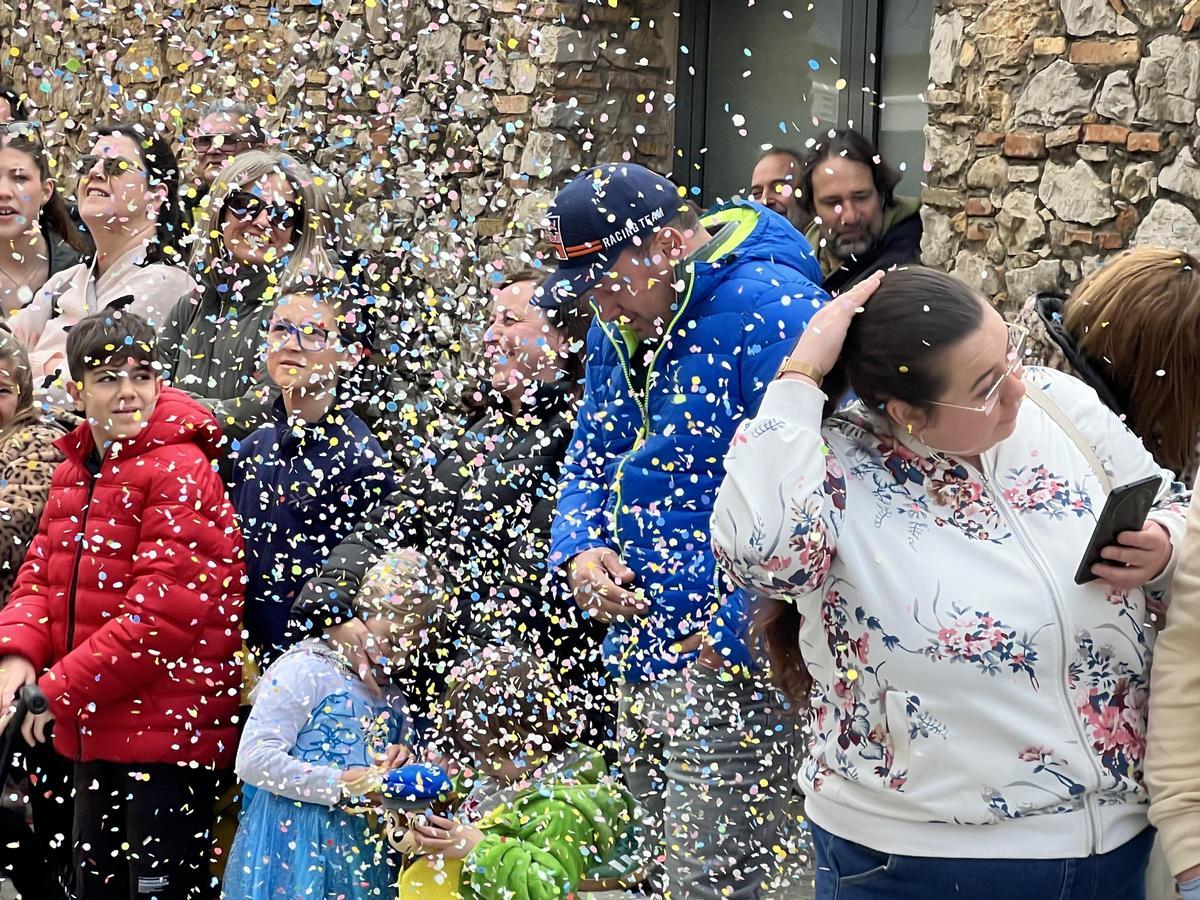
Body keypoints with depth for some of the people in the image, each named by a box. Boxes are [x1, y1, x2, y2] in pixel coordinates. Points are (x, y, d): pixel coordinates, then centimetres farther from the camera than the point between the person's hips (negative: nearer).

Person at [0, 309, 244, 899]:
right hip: (95, 730, 8)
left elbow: (163, 610, -21)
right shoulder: (74, 470, 11)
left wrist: (59, 691, -18)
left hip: (167, 733, -8)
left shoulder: (179, 470, -15)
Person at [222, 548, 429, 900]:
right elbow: (254, 759, -17)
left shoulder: (394, 697, 13)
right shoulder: (305, 669, -9)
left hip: (365, 856, 7)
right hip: (292, 851, -7)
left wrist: (403, 762, -4)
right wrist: (341, 784, -20)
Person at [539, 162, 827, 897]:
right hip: (640, 659, 9)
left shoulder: (768, 307, -17)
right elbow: (590, 459, 22)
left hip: (731, 663, -9)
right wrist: (581, 548, 0)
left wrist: (740, 630, -22)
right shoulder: (622, 329, 12)